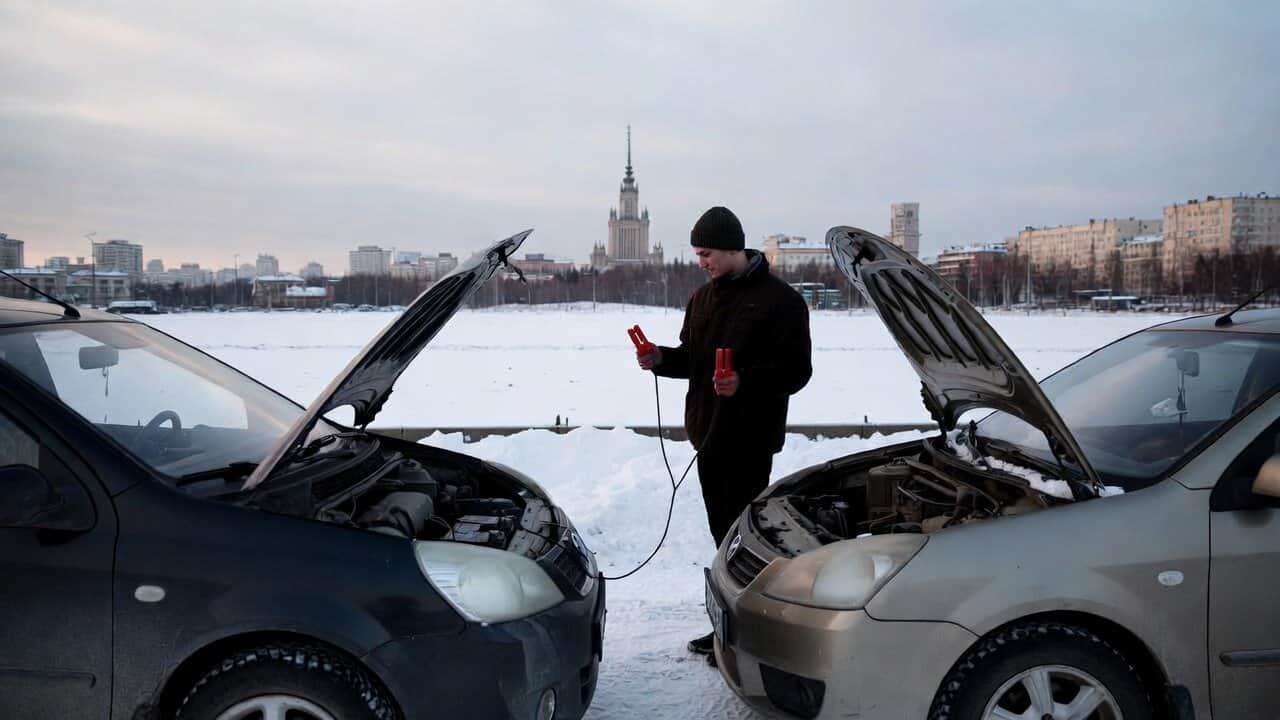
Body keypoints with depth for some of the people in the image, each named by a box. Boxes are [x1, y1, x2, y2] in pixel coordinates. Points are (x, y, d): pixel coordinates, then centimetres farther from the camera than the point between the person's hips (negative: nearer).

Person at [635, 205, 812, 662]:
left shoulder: (779, 299, -9)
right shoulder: (703, 298, 14)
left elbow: (796, 369, -13)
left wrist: (745, 381, -27)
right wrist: (662, 359, 1)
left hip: (749, 438, -7)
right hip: (708, 433, 8)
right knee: (722, 531, 14)